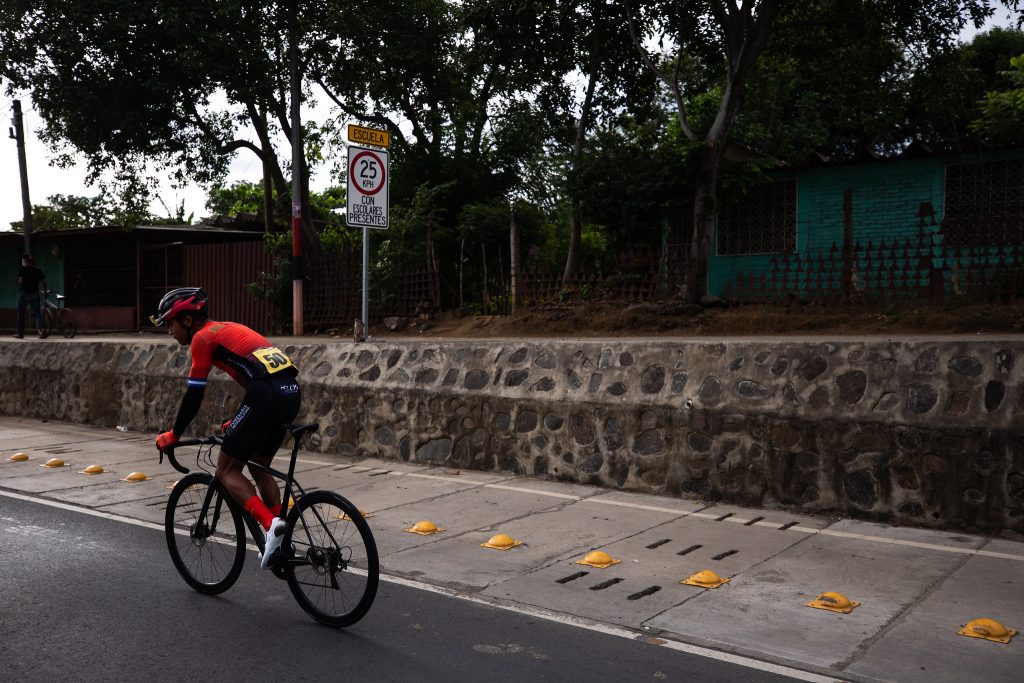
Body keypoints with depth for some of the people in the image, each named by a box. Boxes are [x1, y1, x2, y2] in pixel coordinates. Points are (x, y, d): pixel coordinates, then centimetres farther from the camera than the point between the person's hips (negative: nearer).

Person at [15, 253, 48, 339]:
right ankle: (41, 329, -20)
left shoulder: (22, 269, -3)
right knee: (37, 312, 2)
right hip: (35, 294, 3)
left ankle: (20, 333, 12)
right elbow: (43, 282, 6)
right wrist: (46, 290, 19)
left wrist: (20, 288, 4)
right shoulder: (38, 271, 8)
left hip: (24, 293, -3)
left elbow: (20, 281, -13)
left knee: (21, 313, 8)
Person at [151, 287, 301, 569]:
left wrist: (173, 435, 14)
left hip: (267, 396, -9)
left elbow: (194, 395, 2)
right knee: (259, 467, 23)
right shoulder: (228, 329, 28)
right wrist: (239, 423, 41)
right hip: (291, 392, 9)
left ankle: (270, 524, -15)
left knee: (227, 470, 4)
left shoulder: (203, 337, 4)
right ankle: (279, 540, 22)